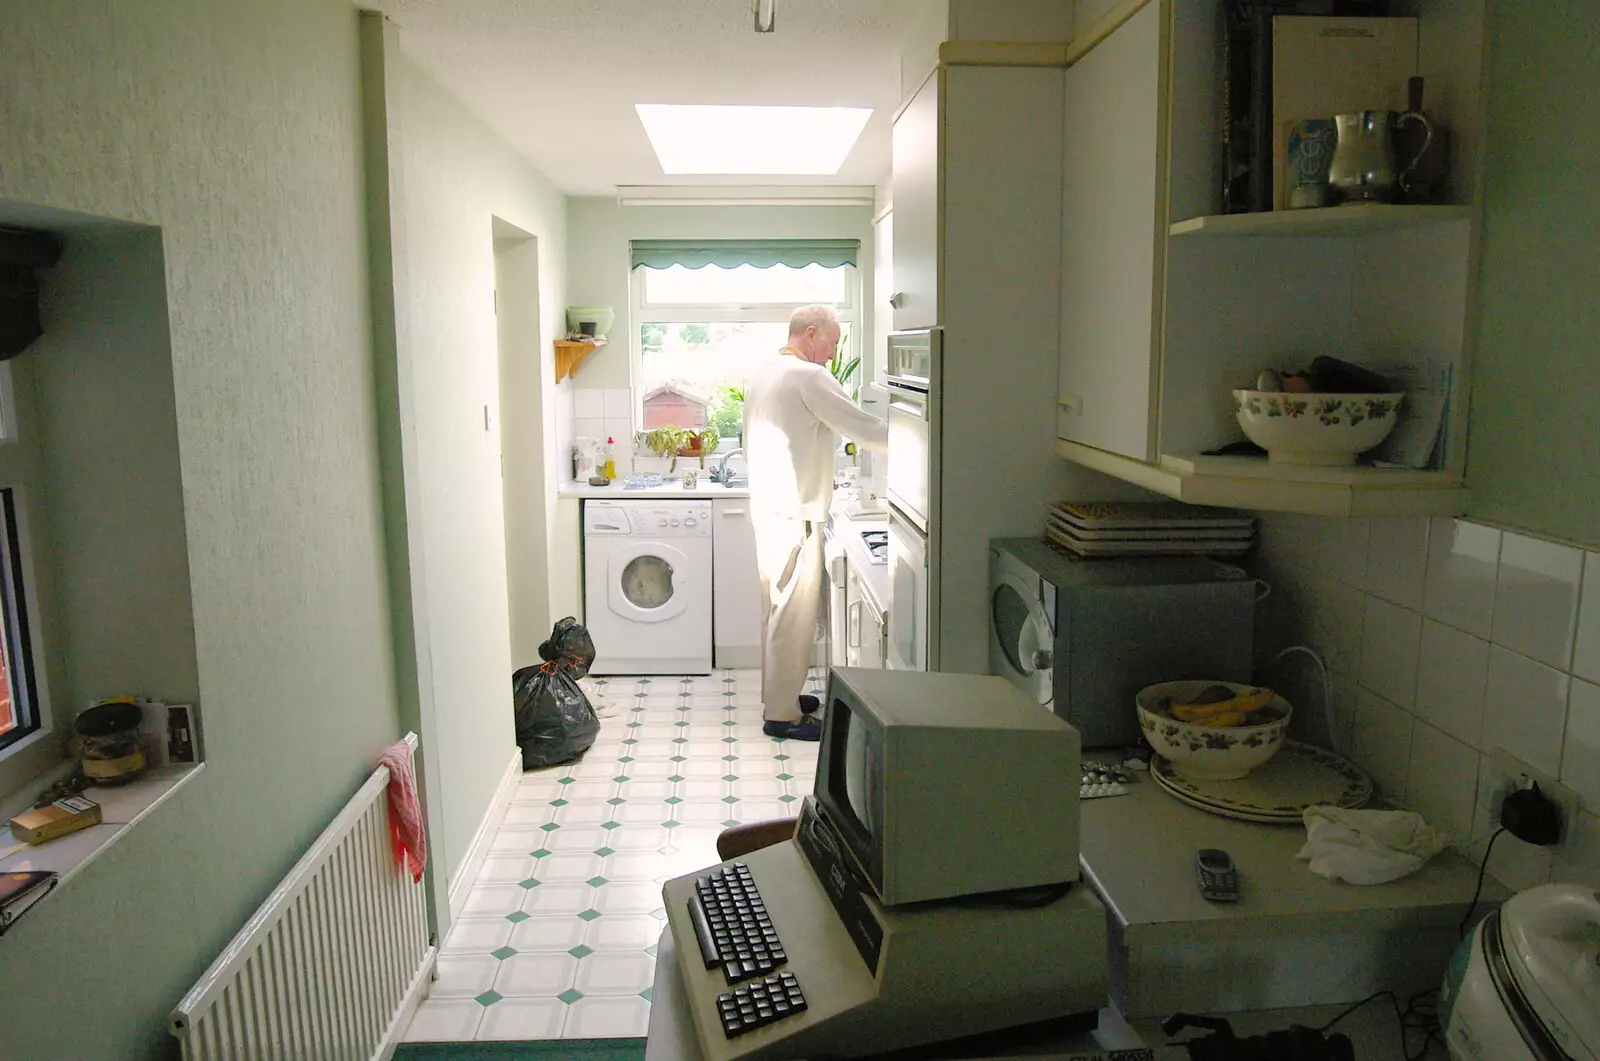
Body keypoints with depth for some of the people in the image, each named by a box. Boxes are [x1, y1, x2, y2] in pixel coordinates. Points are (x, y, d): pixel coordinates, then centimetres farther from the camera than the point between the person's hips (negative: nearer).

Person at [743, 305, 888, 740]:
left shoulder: (762, 375, 16)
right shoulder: (808, 377, -15)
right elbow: (864, 429, -18)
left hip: (767, 505, 10)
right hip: (794, 513, -10)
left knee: (779, 608, 17)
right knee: (795, 613, -4)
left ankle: (780, 693, 28)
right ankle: (782, 714, 2)